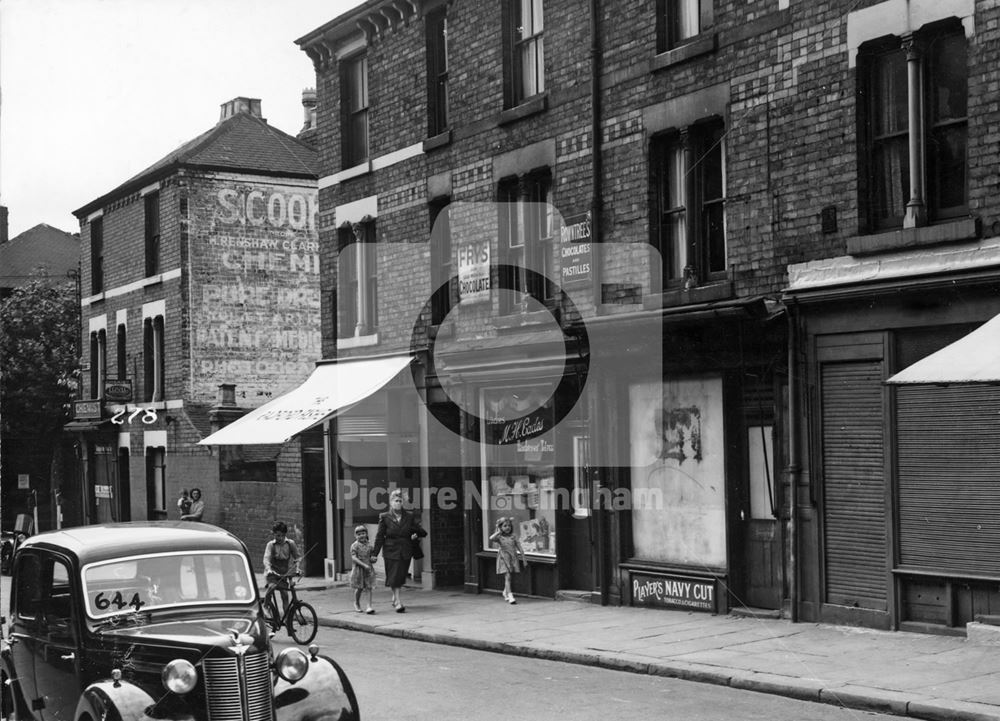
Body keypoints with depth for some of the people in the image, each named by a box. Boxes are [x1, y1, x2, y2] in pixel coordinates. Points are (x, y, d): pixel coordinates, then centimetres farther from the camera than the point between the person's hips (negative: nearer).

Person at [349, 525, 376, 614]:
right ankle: (357, 603, 31)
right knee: (359, 588, 7)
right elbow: (354, 558, -16)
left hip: (368, 569, 3)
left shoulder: (369, 545, 6)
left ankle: (369, 606, -3)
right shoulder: (355, 545, -8)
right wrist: (364, 565, -23)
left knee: (369, 588, -4)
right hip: (358, 569, -3)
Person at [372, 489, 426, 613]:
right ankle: (398, 602, -5)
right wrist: (374, 553, -6)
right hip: (391, 551, -2)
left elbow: (423, 532, 9)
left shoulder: (409, 516, 5)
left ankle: (395, 597, 33)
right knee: (393, 578, -7)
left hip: (405, 552, 3)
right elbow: (380, 536, -2)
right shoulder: (384, 517, -1)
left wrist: (416, 534, -12)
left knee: (400, 577, 9)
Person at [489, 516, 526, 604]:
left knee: (508, 577, 13)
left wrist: (523, 559, 4)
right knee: (507, 577, -12)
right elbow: (491, 539, -26)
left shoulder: (513, 537, 4)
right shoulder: (499, 537, -4)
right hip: (504, 559, -3)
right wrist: (498, 532, -15)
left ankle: (505, 593, 35)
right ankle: (510, 596, -17)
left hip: (512, 558, 3)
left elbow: (520, 548, 6)